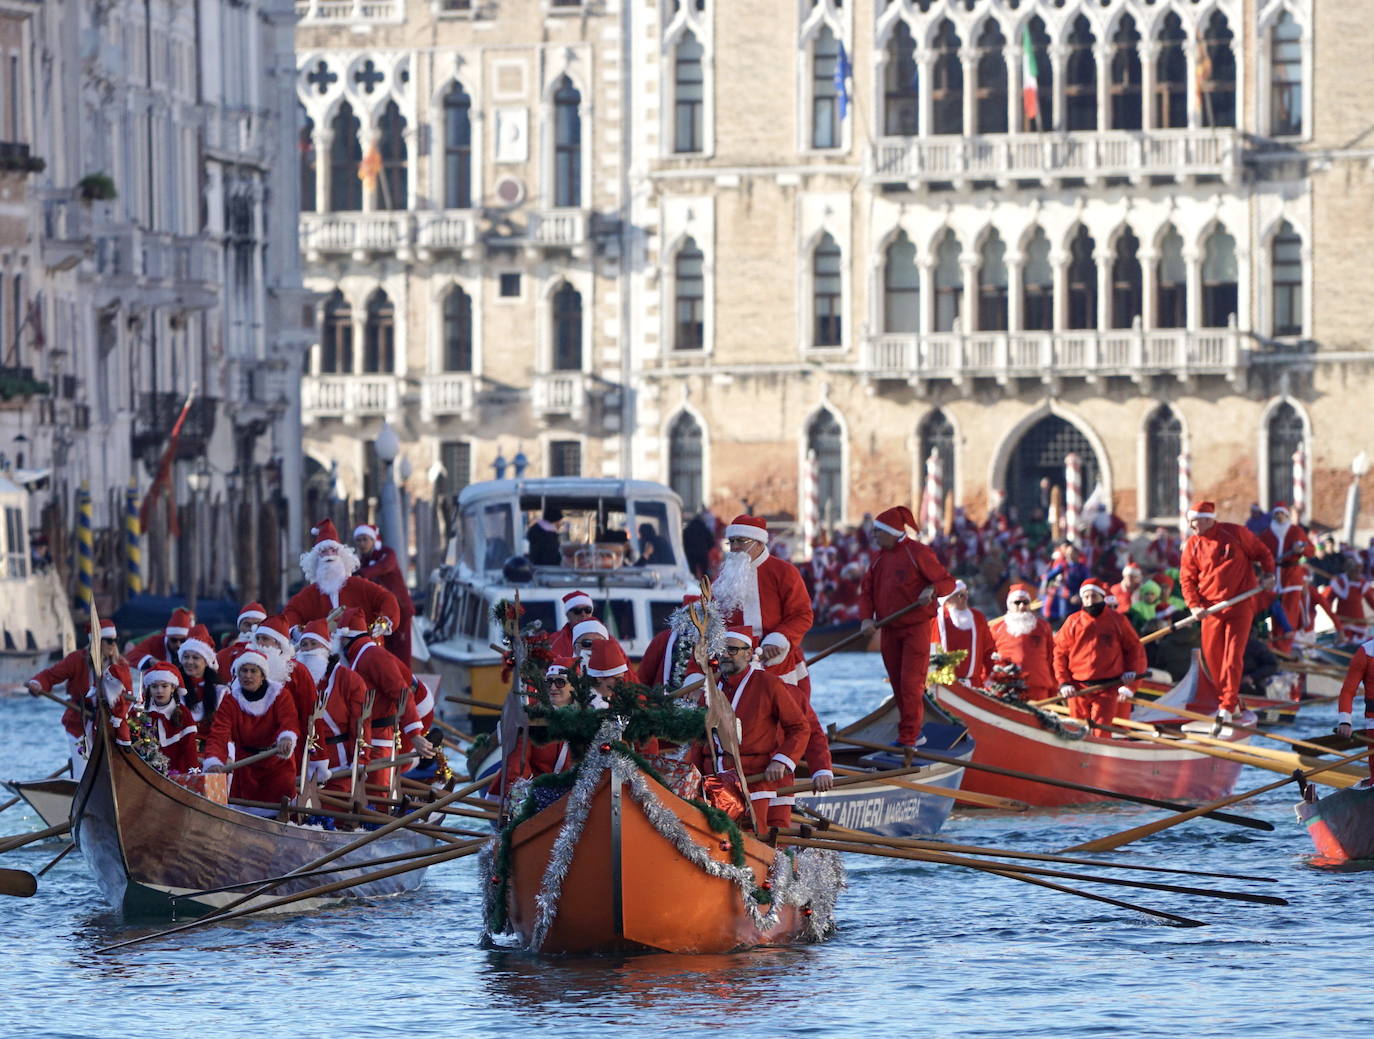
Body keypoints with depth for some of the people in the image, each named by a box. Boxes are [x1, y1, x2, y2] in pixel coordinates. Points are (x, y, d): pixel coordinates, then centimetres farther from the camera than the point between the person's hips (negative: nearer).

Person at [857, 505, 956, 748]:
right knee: (897, 684, 9)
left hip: (916, 628, -7)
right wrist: (866, 617, -6)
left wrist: (932, 590, -29)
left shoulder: (918, 553, -9)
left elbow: (948, 582, -8)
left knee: (910, 683, -9)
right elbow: (866, 591, 11)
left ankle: (908, 738, -9)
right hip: (889, 630, 7)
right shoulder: (878, 558, 11)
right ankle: (913, 734, 19)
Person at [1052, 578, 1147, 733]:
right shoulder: (1073, 622, 6)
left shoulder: (1117, 621, 4)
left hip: (1108, 688, -2)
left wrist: (1129, 686, -2)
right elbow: (1059, 653, 9)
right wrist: (1063, 683, -2)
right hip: (1078, 689, 2)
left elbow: (1135, 651, 7)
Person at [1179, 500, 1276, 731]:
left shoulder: (1235, 533, -4)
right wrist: (1194, 605, -11)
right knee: (1212, 658, 5)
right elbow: (1187, 578, 3)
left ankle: (1226, 709, -13)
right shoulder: (1192, 545, 3)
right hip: (1211, 608, 3)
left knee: (1233, 657, -10)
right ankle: (1230, 702, 21)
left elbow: (1262, 553, 9)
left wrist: (1268, 574, -3)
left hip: (1240, 607, -3)